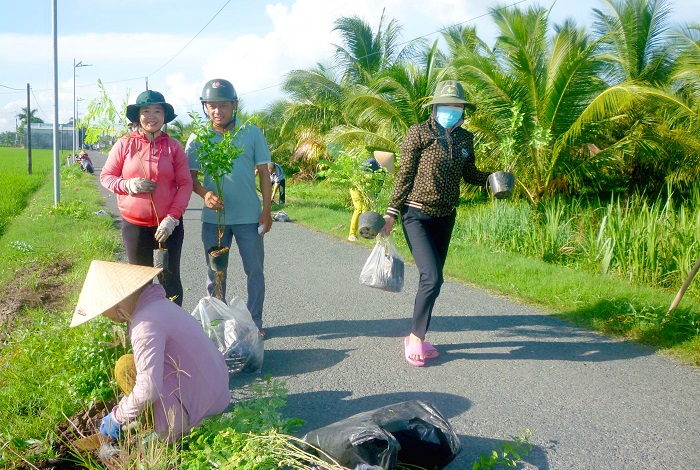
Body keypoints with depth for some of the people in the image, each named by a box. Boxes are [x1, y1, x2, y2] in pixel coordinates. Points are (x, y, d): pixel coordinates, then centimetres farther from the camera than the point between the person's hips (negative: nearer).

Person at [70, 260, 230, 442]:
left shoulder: (145, 324, -23)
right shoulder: (157, 303, 8)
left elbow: (148, 391, -25)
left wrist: (117, 417, -8)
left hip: (199, 404, -10)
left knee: (125, 368, -9)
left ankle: (172, 432, -3)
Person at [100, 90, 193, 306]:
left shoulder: (173, 146, 0)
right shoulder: (124, 144, 0)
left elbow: (185, 184, -3)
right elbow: (106, 176, 6)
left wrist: (172, 218, -13)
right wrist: (128, 185, -15)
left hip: (169, 225, 0)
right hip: (134, 225, 0)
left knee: (170, 279, 8)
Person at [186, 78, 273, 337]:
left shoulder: (252, 133, -2)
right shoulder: (198, 138, 0)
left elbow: (264, 173, 1)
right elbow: (190, 176, 2)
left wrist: (266, 210, -4)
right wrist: (204, 193, -20)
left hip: (249, 216, -1)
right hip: (213, 216, 1)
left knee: (255, 271, 7)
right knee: (215, 274, 12)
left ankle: (255, 322, 22)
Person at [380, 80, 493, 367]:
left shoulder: (465, 139, 5)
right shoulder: (418, 133, -10)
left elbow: (469, 174, 16)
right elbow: (405, 174, -7)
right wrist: (391, 213, -10)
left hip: (446, 217, 6)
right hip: (417, 215, -6)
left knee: (431, 279, 11)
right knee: (432, 277, -16)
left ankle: (418, 338, 24)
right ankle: (415, 337, 1)